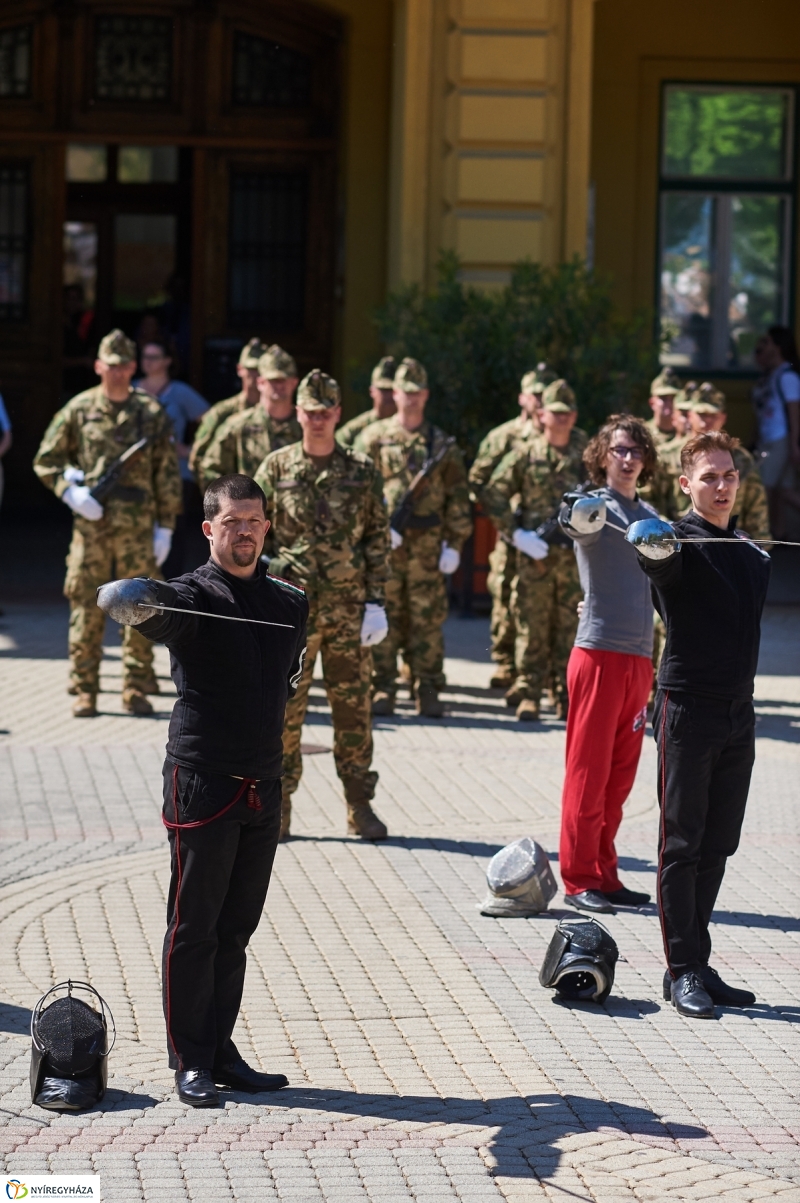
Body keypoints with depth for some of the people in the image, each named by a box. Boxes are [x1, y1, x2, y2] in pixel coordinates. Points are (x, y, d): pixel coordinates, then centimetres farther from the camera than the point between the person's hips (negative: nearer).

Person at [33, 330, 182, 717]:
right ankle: (84, 692, 6)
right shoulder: (78, 410, 4)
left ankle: (136, 689, 9)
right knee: (86, 608, 0)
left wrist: (165, 527, 2)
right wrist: (71, 493, -6)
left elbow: (167, 475, 6)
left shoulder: (152, 413, 5)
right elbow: (45, 461, 10)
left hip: (138, 525, 0)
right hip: (91, 524, 0)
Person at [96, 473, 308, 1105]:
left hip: (263, 786, 5)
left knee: (236, 929, 11)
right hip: (202, 783, -5)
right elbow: (164, 611, -32)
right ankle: (190, 1061, 5)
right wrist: (134, 601, -55)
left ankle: (221, 1051, 19)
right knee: (194, 928, -1)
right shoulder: (195, 595, -7)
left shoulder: (290, 603, 11)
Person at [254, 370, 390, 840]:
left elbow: (379, 540, 5)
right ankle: (277, 807, 8)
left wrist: (376, 602, -1)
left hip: (349, 609, 1)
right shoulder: (276, 468, 4)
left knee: (353, 705, 5)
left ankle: (360, 806, 13)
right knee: (285, 708, 1)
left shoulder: (362, 471, 5)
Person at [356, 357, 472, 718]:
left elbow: (457, 496, 10)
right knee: (384, 617, -1)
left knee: (428, 619, 1)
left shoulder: (442, 444, 11)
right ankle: (382, 690, 4)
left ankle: (428, 692, 6)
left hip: (428, 544, 1)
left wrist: (454, 543, 3)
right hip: (385, 541, -1)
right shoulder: (374, 437, 7)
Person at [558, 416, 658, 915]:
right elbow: (577, 523, -30)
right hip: (599, 653, -7)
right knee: (588, 771, -3)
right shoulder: (598, 508, -5)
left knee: (620, 774, 10)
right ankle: (578, 880, 1)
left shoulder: (650, 516, 16)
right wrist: (578, 513, -51)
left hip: (639, 658, 7)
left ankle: (605, 875, 17)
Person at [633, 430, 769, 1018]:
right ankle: (683, 971, 0)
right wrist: (650, 545, -53)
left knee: (717, 846, 9)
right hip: (688, 709, -6)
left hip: (738, 714, 6)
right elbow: (659, 562, -31)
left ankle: (698, 965, 16)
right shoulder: (682, 542, -7)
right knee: (683, 842, -3)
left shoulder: (753, 555, 15)